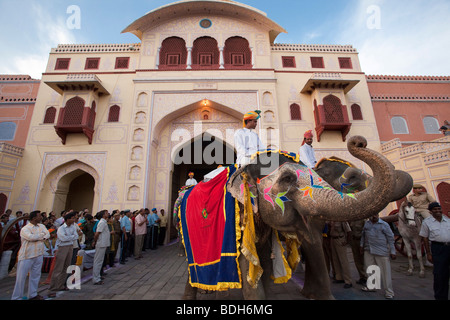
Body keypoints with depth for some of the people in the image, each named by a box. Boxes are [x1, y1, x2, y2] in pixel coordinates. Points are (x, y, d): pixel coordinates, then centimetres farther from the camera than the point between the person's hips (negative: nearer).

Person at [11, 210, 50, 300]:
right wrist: (42, 234, -10)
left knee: (35, 276, 14)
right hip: (27, 256, -6)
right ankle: (16, 297, 15)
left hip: (39, 255, 6)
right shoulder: (25, 229, -12)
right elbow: (31, 237, -25)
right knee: (21, 277, 2)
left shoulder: (42, 226, 7)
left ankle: (33, 294, 26)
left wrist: (38, 238, -18)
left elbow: (48, 235, -1)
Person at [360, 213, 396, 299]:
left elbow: (390, 238, -5)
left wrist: (392, 252, -7)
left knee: (385, 271, 0)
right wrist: (361, 245, 19)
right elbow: (363, 235, 18)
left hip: (381, 252, -5)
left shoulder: (384, 225, -7)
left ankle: (389, 292, 15)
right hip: (368, 251, 5)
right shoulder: (366, 223, 8)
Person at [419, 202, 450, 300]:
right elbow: (425, 238, -1)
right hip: (438, 248, -3)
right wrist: (428, 253, -4)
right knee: (439, 274, 1)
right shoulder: (427, 222, -1)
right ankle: (440, 297, 16)